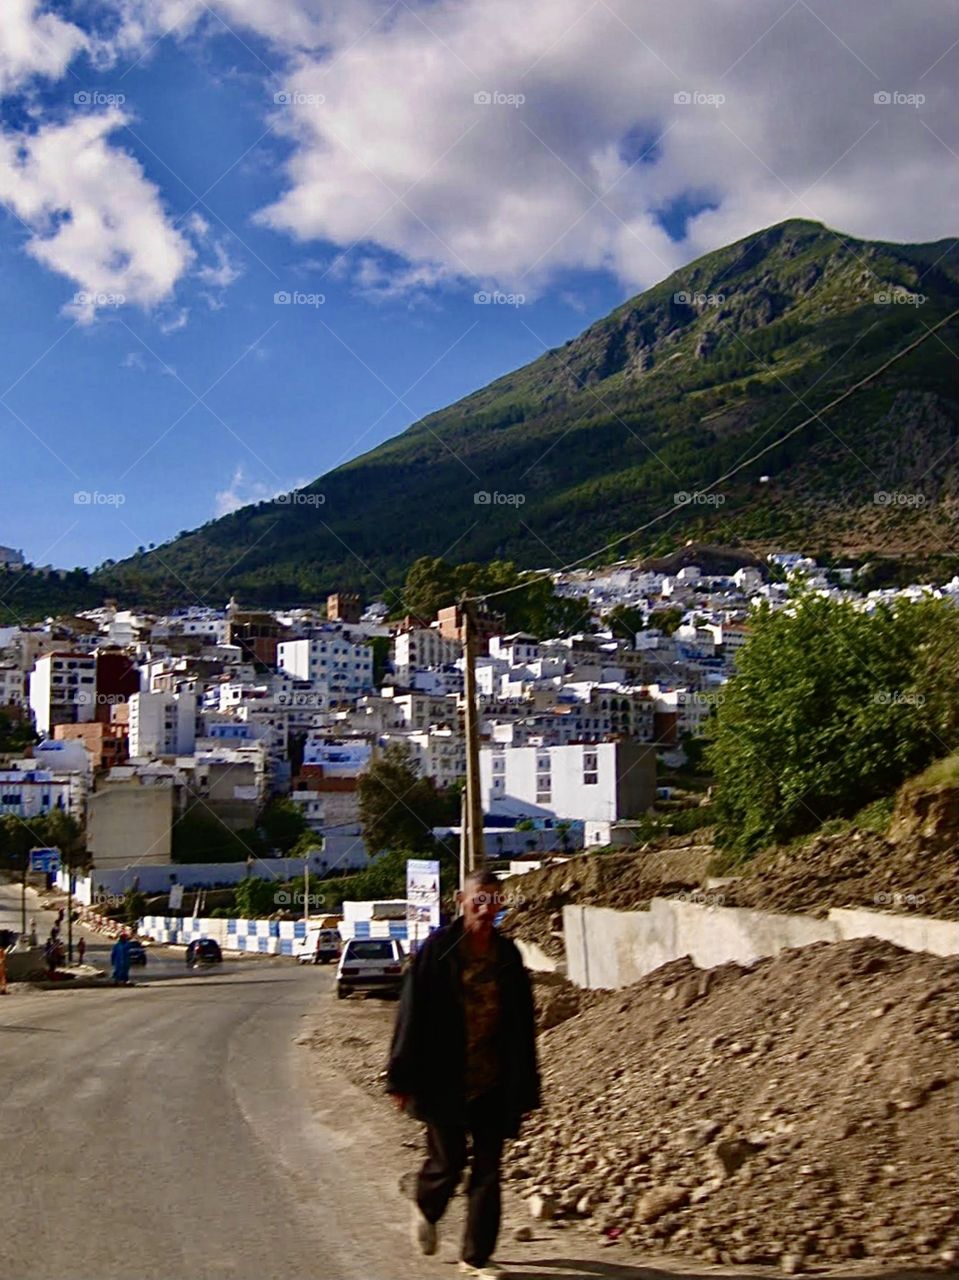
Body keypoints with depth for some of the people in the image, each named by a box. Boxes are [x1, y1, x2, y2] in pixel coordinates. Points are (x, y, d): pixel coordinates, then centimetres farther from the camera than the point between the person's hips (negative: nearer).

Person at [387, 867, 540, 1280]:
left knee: (487, 1169, 5)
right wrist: (403, 1079, -8)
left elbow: (522, 1024, 8)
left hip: (494, 1083, 3)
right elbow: (412, 1015, -6)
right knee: (448, 1161, 5)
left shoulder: (508, 955, 4)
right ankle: (425, 1210, 38)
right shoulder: (437, 949, -7)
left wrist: (524, 1087, 7)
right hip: (445, 1081, -3)